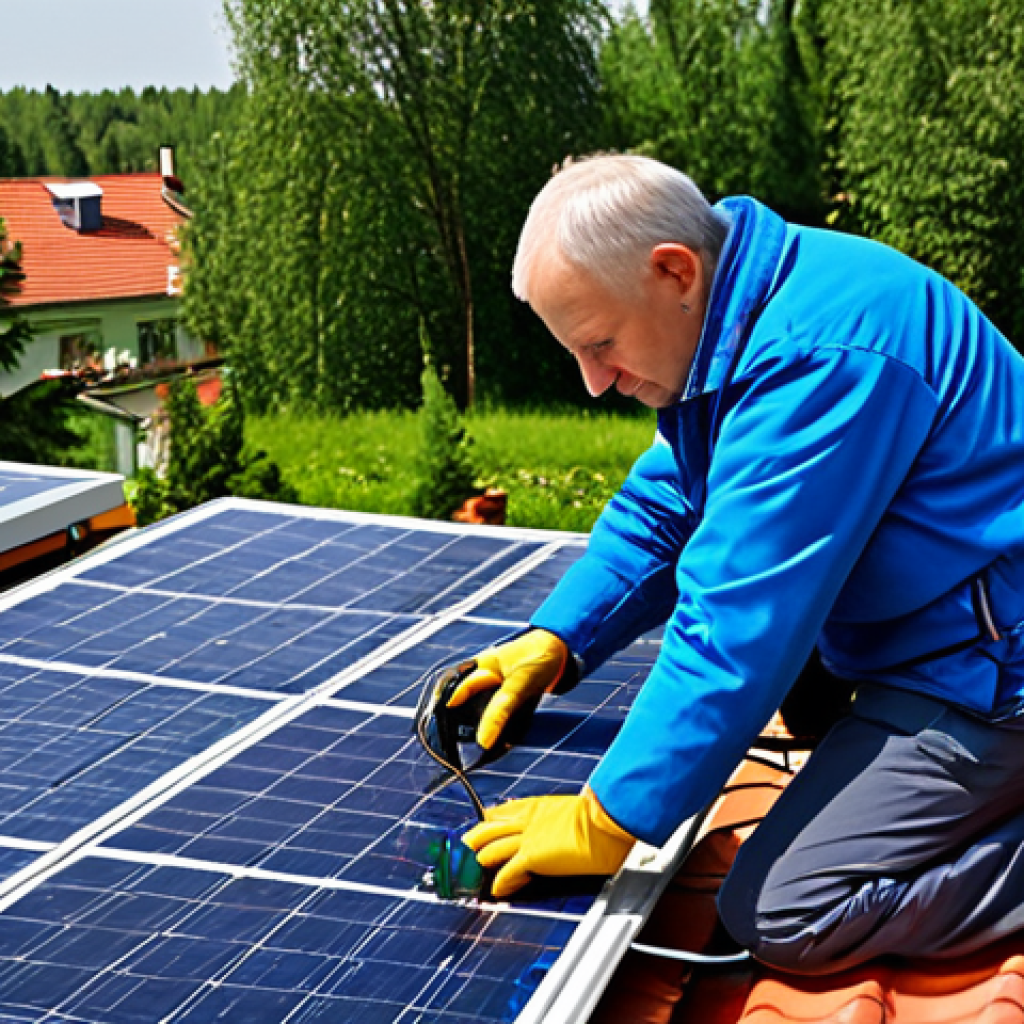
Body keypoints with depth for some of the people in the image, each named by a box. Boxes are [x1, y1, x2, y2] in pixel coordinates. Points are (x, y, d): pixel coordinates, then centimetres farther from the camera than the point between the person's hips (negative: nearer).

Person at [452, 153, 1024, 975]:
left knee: (778, 916, -17)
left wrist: (608, 823, -23)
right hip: (926, 639, 10)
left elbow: (739, 624, -29)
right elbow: (660, 512, 14)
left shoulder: (819, 353, -28)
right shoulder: (731, 320, 4)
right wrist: (553, 643, 2)